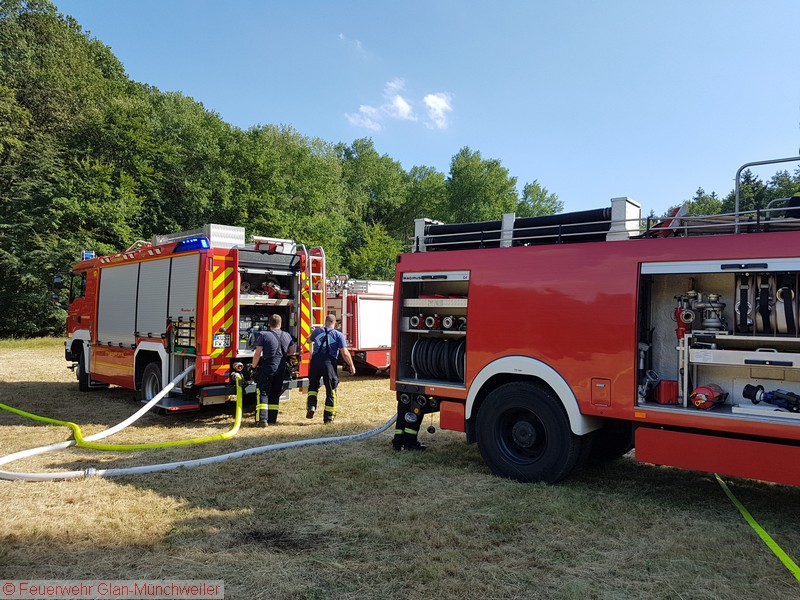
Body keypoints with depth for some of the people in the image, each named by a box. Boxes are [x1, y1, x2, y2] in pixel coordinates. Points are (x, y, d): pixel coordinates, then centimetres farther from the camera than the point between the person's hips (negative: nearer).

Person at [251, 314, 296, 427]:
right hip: (281, 369, 4)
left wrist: (254, 366, 2)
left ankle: (262, 419, -10)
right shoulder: (287, 336, 6)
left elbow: (257, 354, -11)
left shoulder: (263, 335, -8)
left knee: (263, 393, 0)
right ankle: (272, 419, 15)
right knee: (275, 394, 14)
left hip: (267, 368, -4)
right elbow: (293, 350, 14)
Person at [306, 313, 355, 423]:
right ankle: (328, 417, 12)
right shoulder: (338, 335, -2)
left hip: (316, 361, 2)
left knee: (313, 386, 22)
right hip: (329, 364, -2)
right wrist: (351, 366, 4)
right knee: (330, 390, 9)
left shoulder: (317, 331, 7)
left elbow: (309, 340, 30)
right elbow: (345, 353, -7)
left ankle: (311, 406, 1)